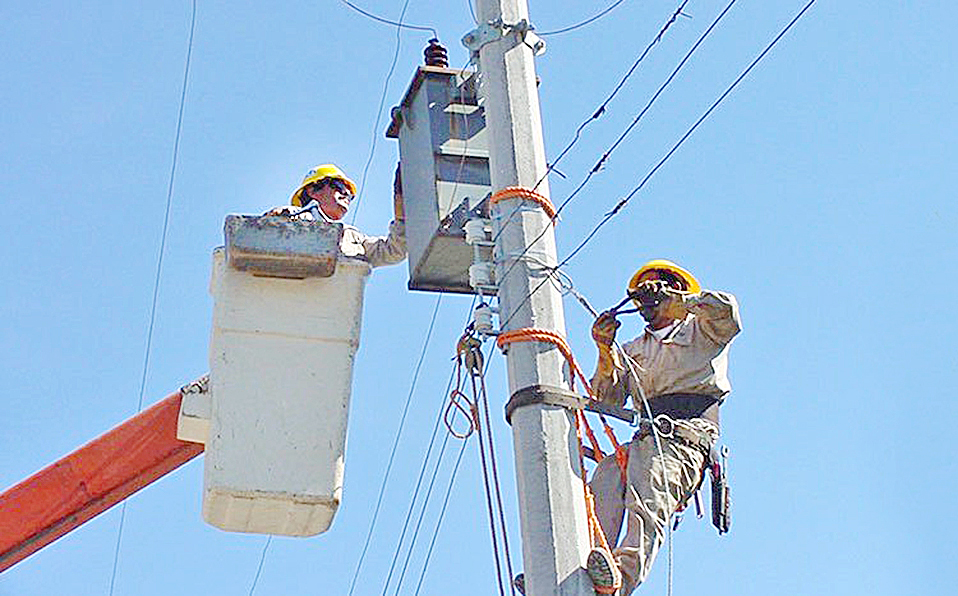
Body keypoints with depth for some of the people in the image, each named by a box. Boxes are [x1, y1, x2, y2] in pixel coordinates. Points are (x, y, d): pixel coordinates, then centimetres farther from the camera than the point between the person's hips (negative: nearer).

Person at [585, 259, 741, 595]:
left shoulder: (699, 329, 25)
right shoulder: (633, 350, 38)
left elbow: (728, 311, 0)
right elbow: (608, 400, 22)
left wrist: (677, 301, 4)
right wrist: (605, 353, 7)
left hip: (689, 429, -4)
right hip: (647, 436, 4)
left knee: (646, 502, -35)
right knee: (606, 476, -32)